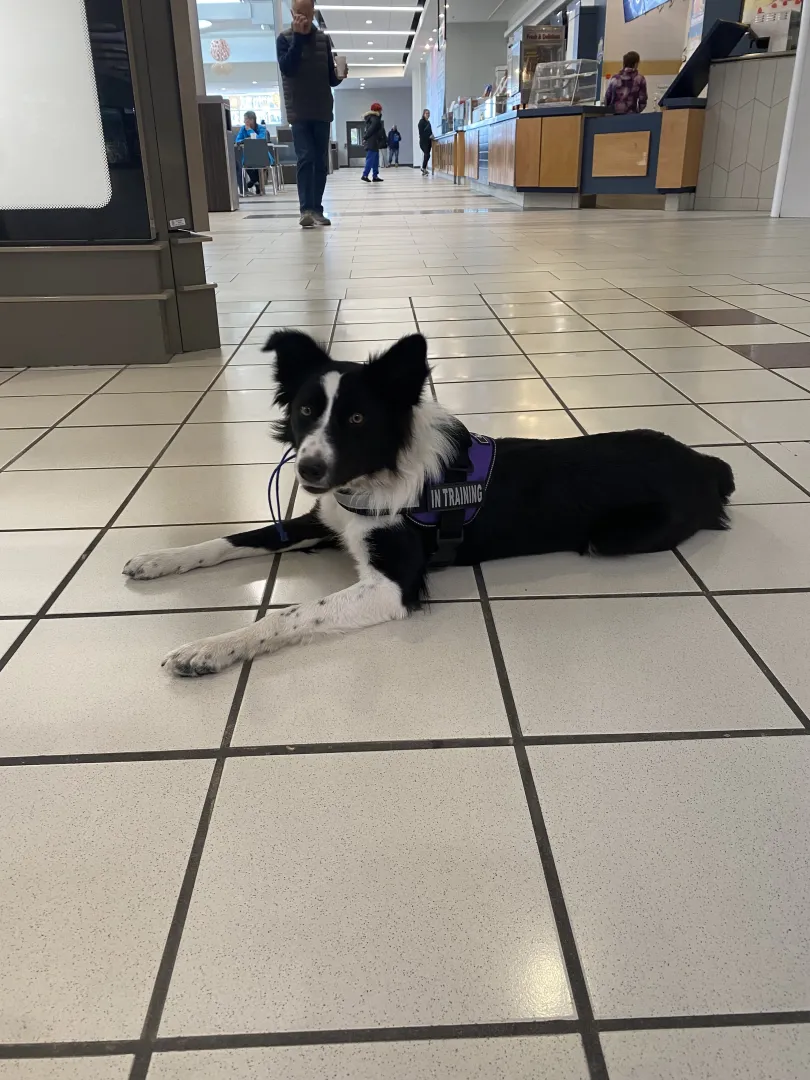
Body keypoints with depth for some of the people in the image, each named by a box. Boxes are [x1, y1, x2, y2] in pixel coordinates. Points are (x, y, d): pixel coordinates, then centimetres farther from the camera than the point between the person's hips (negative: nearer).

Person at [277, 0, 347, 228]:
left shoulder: (323, 39, 10)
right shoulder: (285, 39, 2)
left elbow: (330, 78, 13)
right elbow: (287, 68, -15)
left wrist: (339, 76, -10)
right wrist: (298, 36, -17)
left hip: (322, 112, 4)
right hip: (299, 112, -3)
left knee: (321, 162, 3)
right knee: (305, 159, -14)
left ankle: (317, 209, 9)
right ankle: (306, 209, -18)